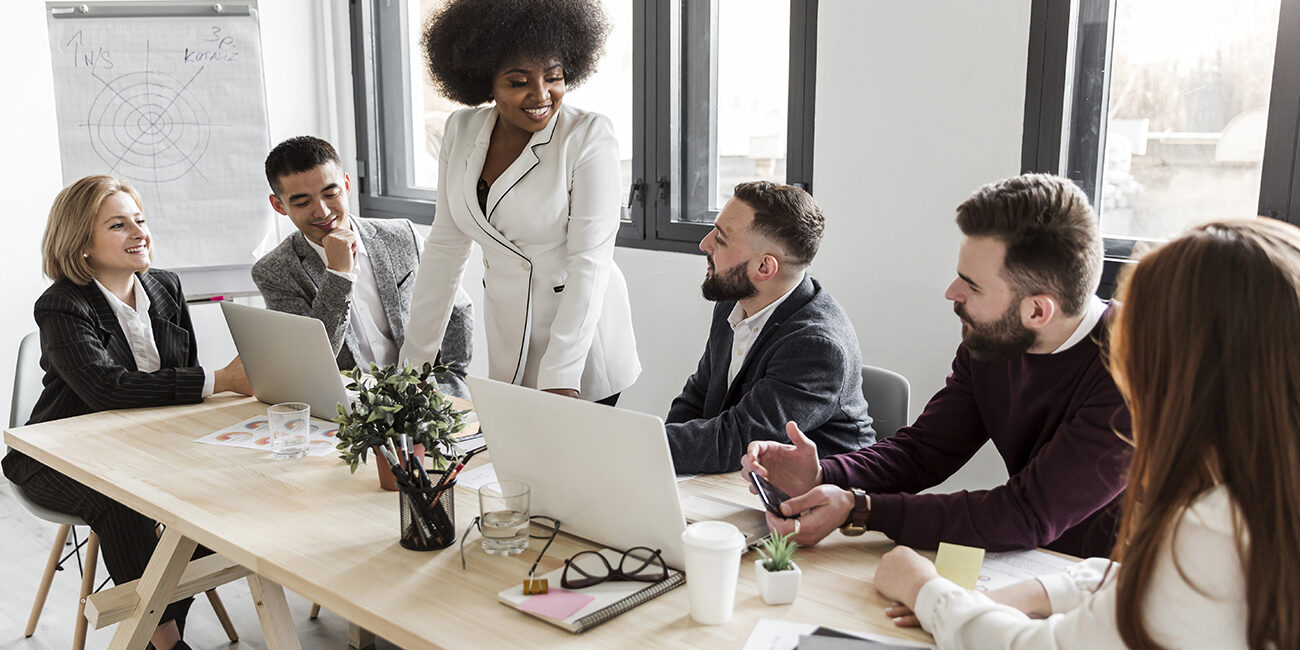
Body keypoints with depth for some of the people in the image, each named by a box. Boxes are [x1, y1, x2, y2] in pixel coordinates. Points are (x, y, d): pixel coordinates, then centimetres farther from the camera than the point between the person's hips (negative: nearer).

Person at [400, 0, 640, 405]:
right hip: (507, 334, 4)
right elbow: (446, 243, 6)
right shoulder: (462, 130, 1)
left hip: (582, 338, -4)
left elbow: (590, 261, -17)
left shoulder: (589, 136, -13)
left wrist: (560, 378, -24)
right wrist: (415, 357, 4)